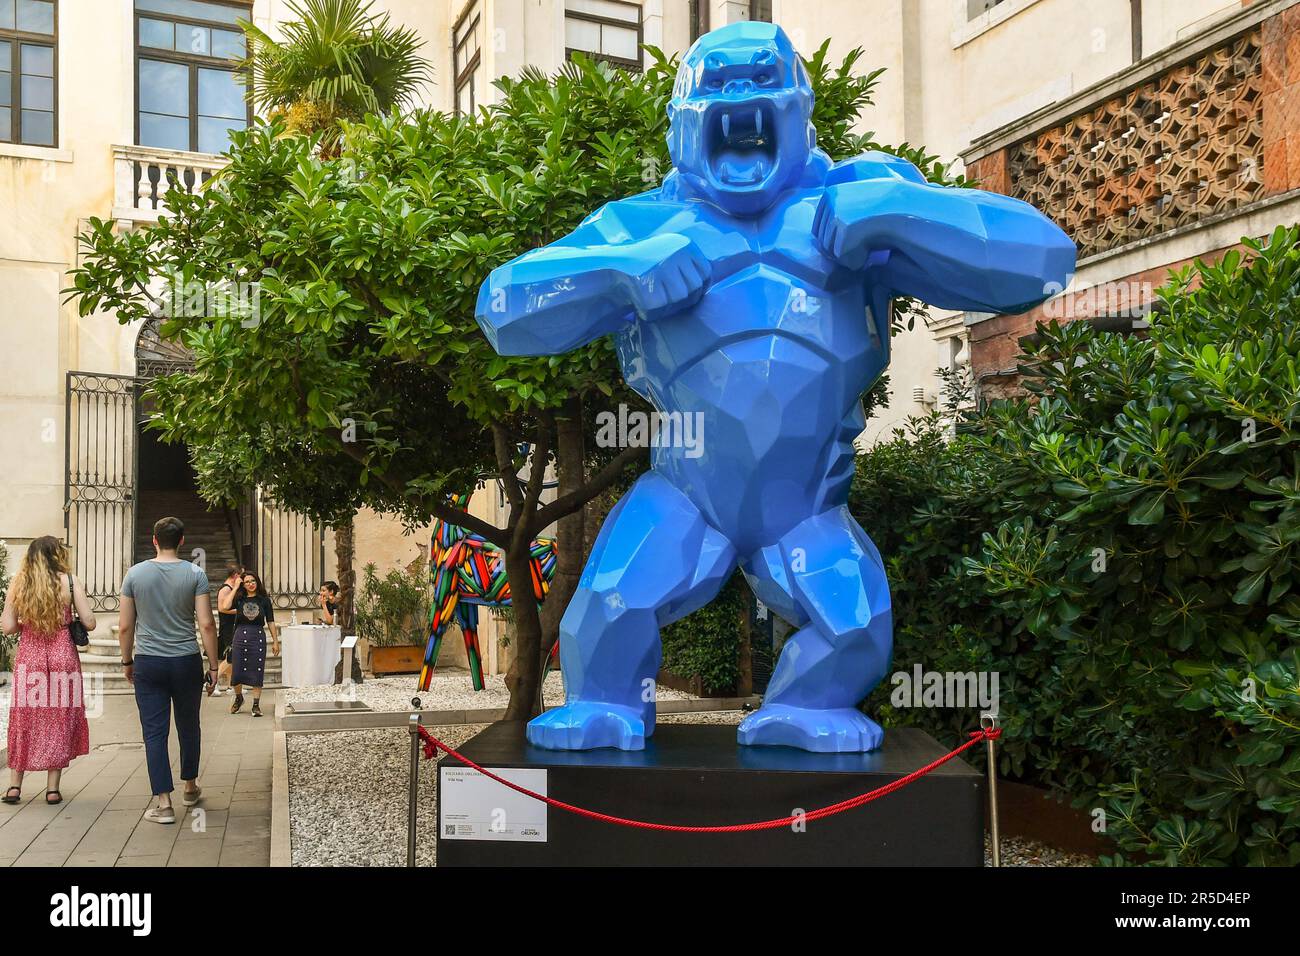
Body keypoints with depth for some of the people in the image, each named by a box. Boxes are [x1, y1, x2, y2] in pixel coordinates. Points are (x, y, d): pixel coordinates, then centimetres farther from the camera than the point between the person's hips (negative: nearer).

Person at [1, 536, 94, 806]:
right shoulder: (70, 581, -6)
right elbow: (89, 623, -7)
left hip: (28, 657, 2)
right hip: (62, 657, -2)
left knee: (24, 719, 14)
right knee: (59, 720, 7)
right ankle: (52, 788, 10)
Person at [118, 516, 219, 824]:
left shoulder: (135, 574, -1)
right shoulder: (195, 574, -5)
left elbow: (125, 626, 2)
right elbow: (206, 624, -9)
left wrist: (127, 661, 16)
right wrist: (213, 666, -1)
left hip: (147, 663, 0)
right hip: (186, 661, 0)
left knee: (154, 732, 3)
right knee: (188, 726, 16)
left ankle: (164, 804, 1)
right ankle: (190, 787, 32)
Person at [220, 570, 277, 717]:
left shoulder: (264, 600, 3)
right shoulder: (239, 598, 3)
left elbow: (271, 622, 5)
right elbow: (225, 607, -18)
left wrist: (276, 642, 2)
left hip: (258, 637, 0)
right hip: (240, 636, 1)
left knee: (257, 671, 1)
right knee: (237, 671, 5)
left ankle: (256, 705, 10)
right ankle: (238, 698, 32)